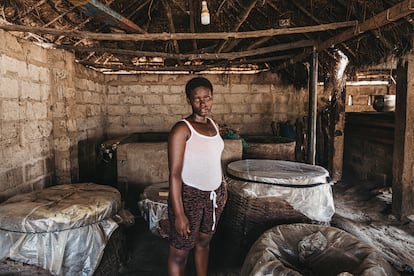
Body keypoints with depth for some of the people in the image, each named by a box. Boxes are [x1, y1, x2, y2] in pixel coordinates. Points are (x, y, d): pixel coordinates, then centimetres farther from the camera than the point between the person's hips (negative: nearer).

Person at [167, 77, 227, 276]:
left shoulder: (213, 124, 6)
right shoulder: (182, 129, -16)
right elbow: (174, 174, -19)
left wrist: (223, 189, 16)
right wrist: (179, 213, -21)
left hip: (214, 196, 7)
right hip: (189, 196, -6)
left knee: (204, 242, 22)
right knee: (180, 251, 8)